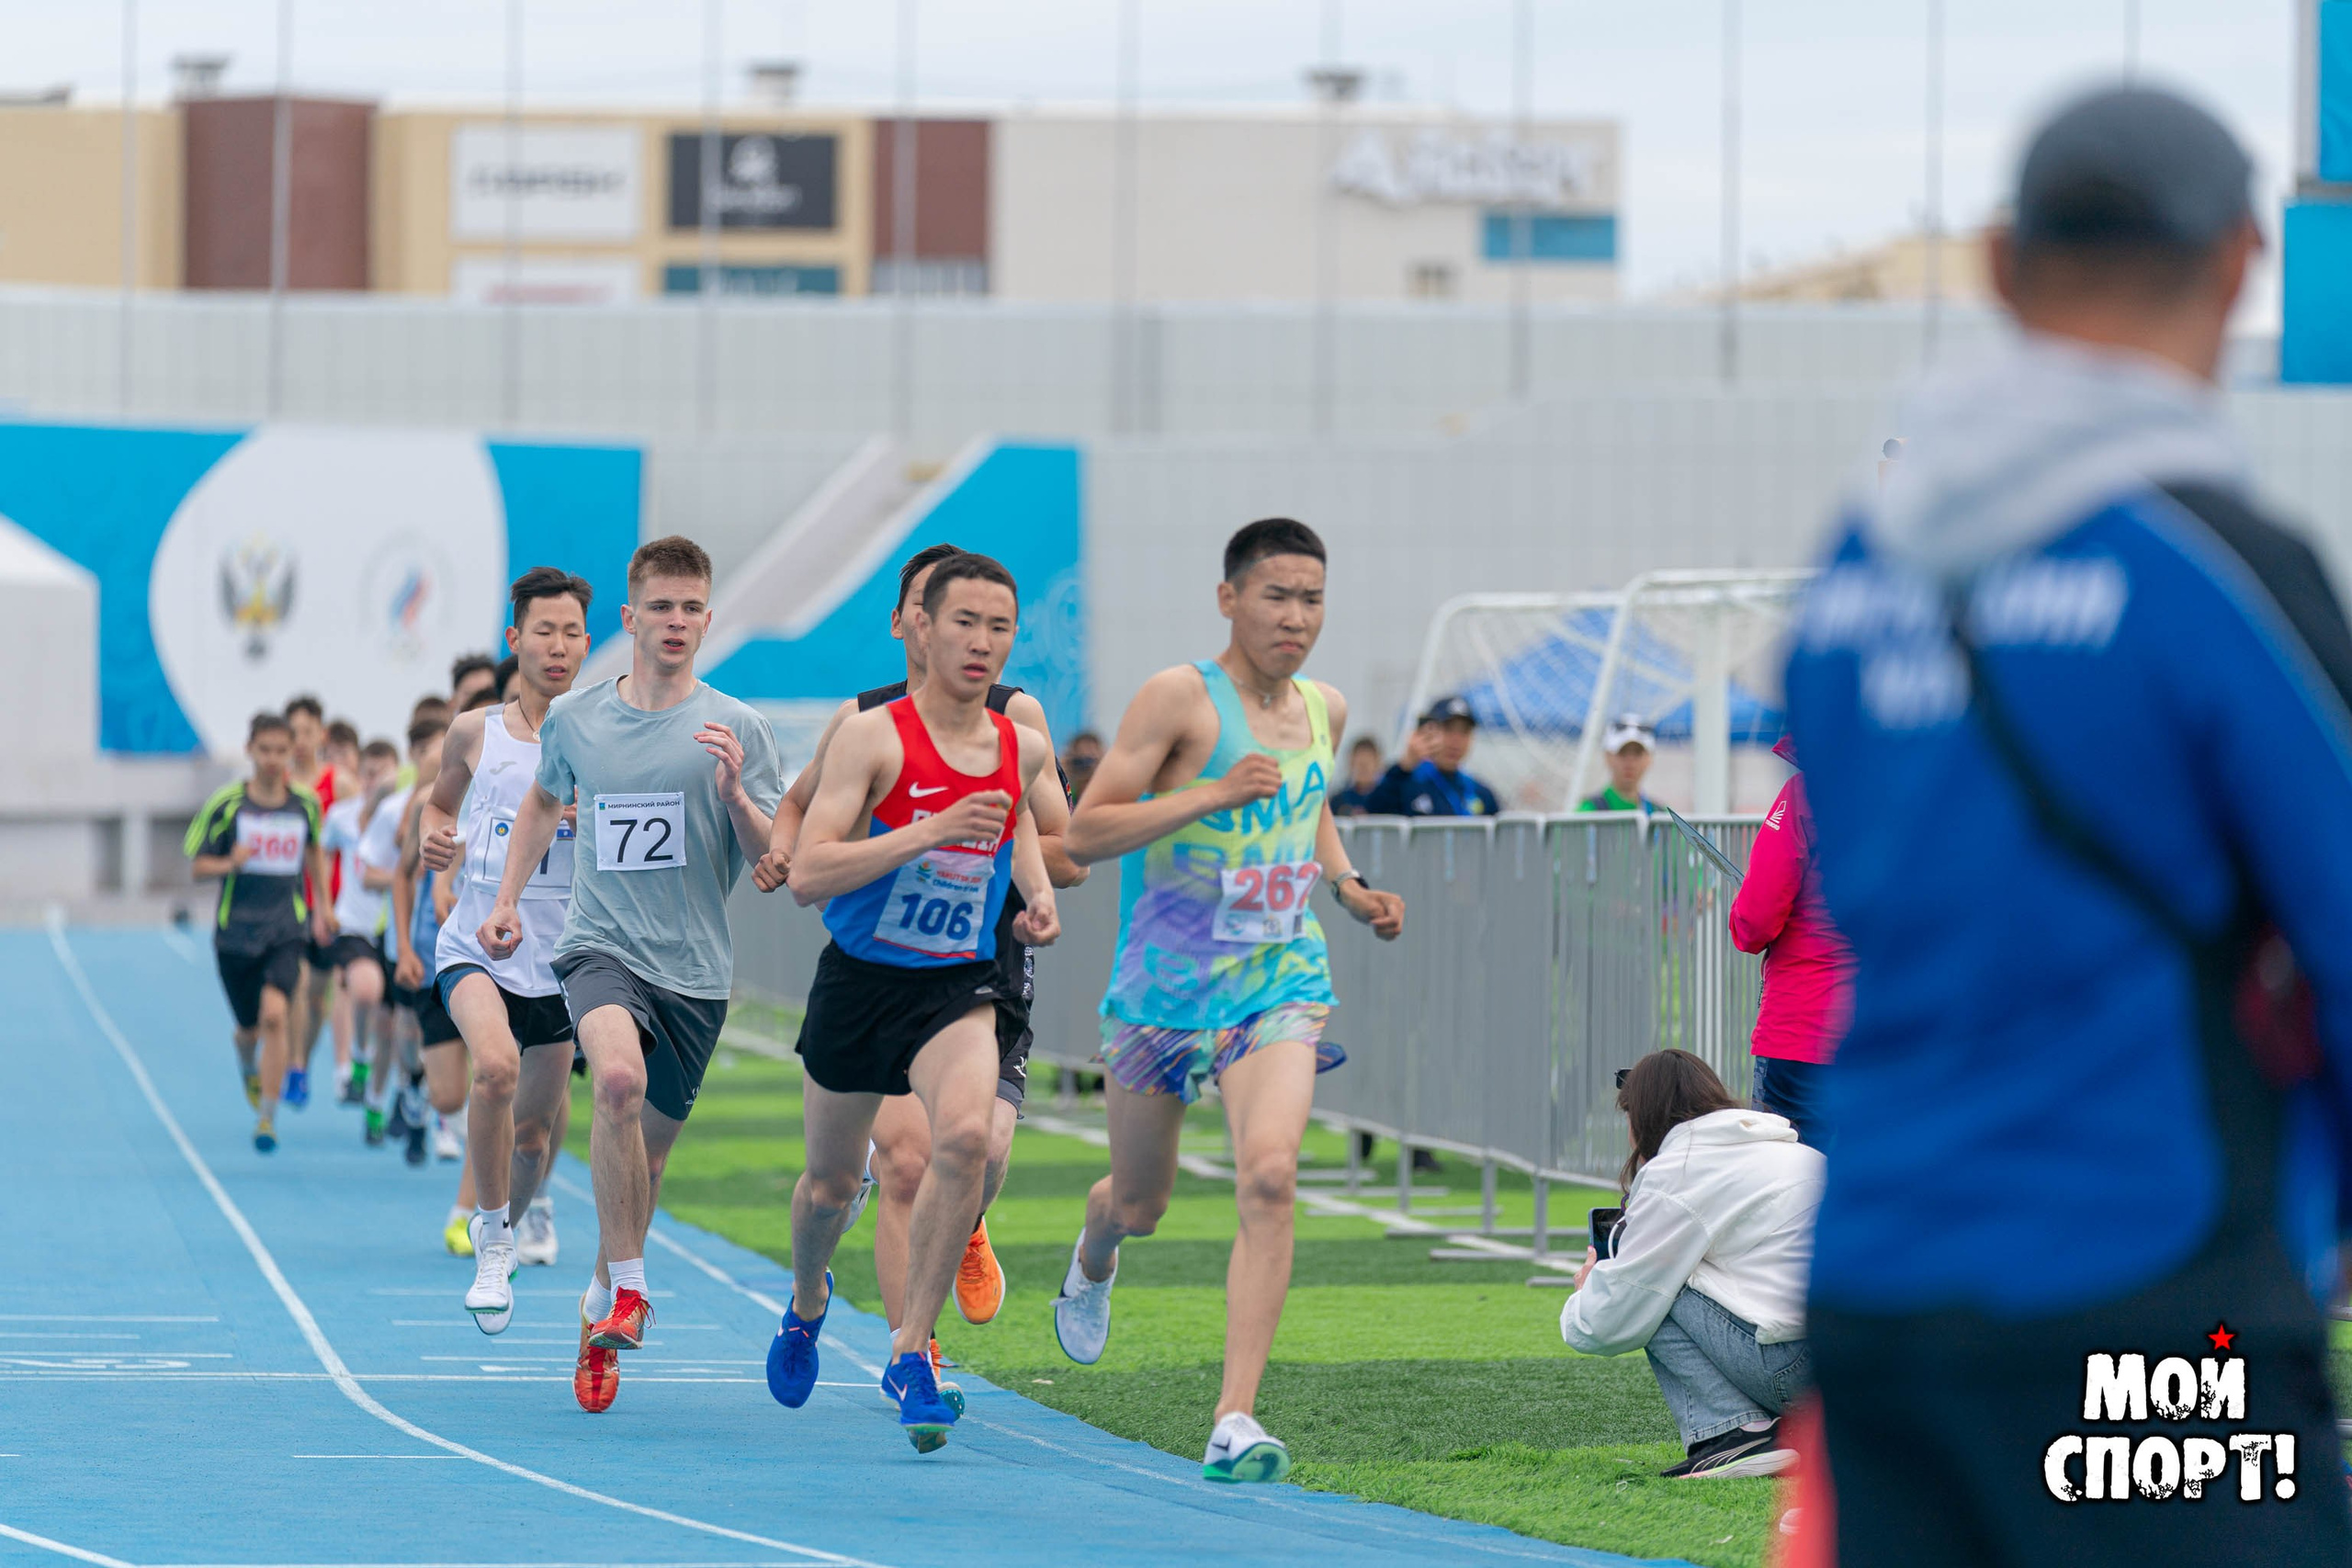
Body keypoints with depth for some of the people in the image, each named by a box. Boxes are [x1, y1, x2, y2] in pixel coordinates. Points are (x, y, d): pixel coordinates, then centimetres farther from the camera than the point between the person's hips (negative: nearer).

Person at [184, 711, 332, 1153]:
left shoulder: (306, 805, 0)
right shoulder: (226, 804, -6)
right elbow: (198, 865, -1)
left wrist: (322, 909, 20)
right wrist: (230, 864, -21)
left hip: (286, 930, 0)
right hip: (236, 930, 0)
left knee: (274, 1014, -21)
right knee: (250, 1028, 12)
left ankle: (267, 1116, -15)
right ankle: (248, 1067, 50)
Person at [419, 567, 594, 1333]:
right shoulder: (475, 732, 3)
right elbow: (440, 801, 22)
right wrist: (434, 842, 0)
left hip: (557, 960, 1)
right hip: (475, 946, -1)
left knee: (535, 1130, 11)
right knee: (497, 1063, -30)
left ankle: (511, 1221, 44)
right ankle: (491, 1239, -14)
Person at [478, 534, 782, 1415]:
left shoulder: (736, 730, -1)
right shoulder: (575, 718, 6)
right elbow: (544, 800, 27)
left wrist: (734, 794, -19)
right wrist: (506, 901, 19)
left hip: (694, 969, 1)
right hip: (601, 947, -1)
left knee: (643, 1153, 8)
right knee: (618, 1078, -31)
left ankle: (600, 1305, 32)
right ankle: (628, 1287, -22)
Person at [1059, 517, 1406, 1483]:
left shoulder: (1324, 710, 8)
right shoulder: (1181, 698, -11)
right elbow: (1084, 832, -15)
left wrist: (1347, 886, 12)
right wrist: (1213, 795, -24)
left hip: (1281, 980, 3)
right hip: (1167, 980, -3)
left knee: (1269, 1175, -21)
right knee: (1141, 1201, 14)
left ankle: (1235, 1421, -24)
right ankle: (1093, 1259, 55)